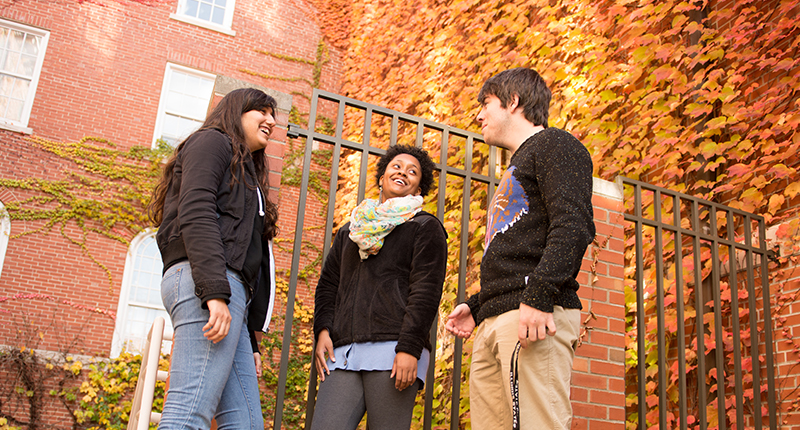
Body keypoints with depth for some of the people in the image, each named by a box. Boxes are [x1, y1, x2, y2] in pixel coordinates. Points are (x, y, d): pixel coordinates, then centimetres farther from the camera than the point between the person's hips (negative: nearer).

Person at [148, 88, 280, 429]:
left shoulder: (245, 174, 34)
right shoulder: (212, 141, 9)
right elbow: (195, 215, -10)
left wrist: (249, 341, 20)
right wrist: (215, 293, -22)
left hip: (230, 292, 9)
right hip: (203, 283, -9)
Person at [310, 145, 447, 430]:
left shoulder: (425, 227, 9)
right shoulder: (349, 231, 26)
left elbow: (426, 292, -2)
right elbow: (327, 284, 23)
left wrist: (409, 348, -13)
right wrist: (323, 330, 5)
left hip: (393, 351, -4)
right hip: (344, 353, 4)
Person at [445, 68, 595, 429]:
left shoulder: (554, 145, 4)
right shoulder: (517, 168, 32)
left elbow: (574, 225, -13)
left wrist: (538, 297, -24)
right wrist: (476, 306, 20)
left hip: (534, 316, -9)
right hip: (493, 323, 9)